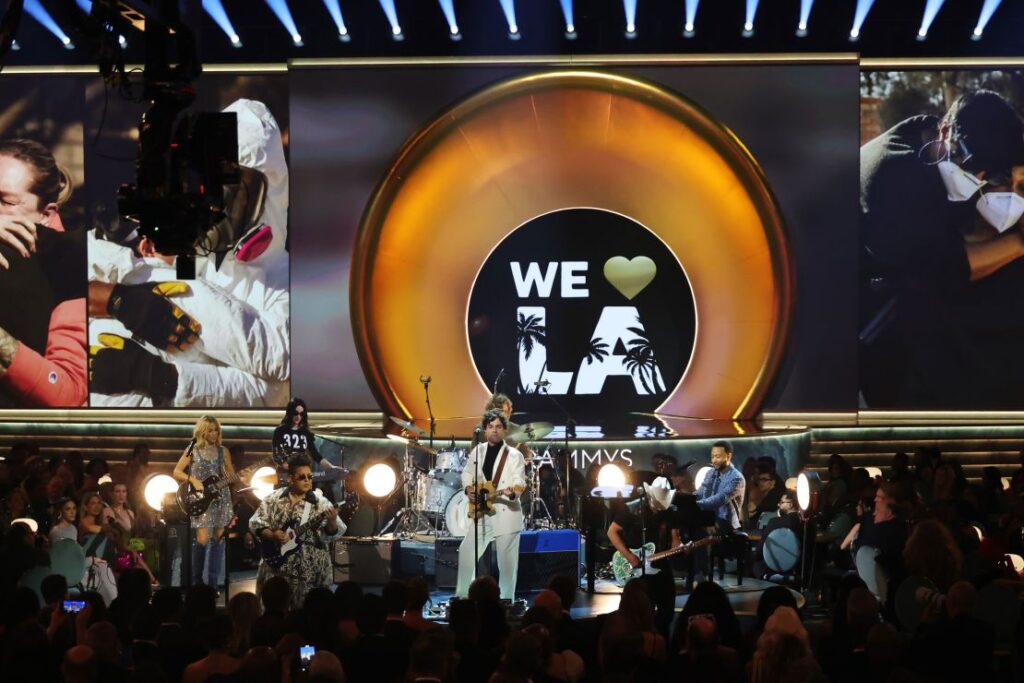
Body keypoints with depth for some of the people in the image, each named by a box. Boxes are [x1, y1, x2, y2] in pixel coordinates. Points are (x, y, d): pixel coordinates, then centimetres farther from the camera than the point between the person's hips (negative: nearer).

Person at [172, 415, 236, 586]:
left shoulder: (223, 451, 7)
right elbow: (176, 472, 0)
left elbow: (232, 476, 8)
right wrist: (193, 480, -15)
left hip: (220, 498, 3)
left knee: (218, 538, 1)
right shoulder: (193, 450, -1)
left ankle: (213, 583, 6)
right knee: (202, 539, -13)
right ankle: (197, 581, 2)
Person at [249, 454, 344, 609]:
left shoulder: (320, 503, 0)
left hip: (311, 570, -1)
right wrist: (272, 535, -12)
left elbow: (331, 534, -7)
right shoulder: (273, 499, 4)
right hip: (277, 566, 1)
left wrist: (332, 521, -28)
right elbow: (255, 523, 5)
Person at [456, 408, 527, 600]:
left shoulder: (514, 455, -6)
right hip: (482, 513, 5)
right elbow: (467, 474, 20)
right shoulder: (477, 451, 9)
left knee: (506, 562, -1)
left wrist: (511, 491, -37)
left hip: (506, 515, -5)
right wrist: (468, 488, -1)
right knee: (466, 552, 6)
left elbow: (520, 483, -15)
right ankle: (463, 596, 19)